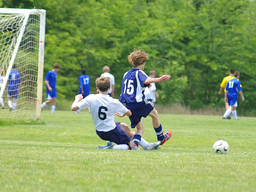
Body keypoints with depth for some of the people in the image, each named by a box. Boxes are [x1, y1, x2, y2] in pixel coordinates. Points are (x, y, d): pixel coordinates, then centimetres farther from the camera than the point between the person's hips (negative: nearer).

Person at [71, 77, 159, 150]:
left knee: (124, 126, 26)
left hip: (100, 133, 5)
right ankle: (112, 147, -17)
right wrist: (122, 114, 24)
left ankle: (147, 145, 24)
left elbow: (74, 108, -16)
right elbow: (129, 113, -1)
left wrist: (77, 99, 6)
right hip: (112, 131, -5)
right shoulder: (114, 102, -15)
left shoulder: (90, 98, -16)